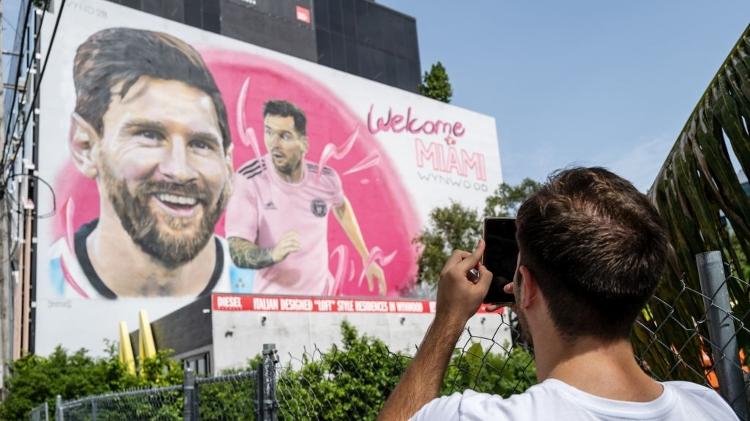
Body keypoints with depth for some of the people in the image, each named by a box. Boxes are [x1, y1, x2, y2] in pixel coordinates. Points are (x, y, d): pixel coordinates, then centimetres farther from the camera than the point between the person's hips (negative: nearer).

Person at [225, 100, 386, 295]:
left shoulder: (325, 178, -8)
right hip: (274, 298, -3)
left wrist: (367, 259, 14)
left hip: (321, 292, 4)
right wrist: (273, 254, -40)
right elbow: (237, 252, -21)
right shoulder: (248, 180, -18)